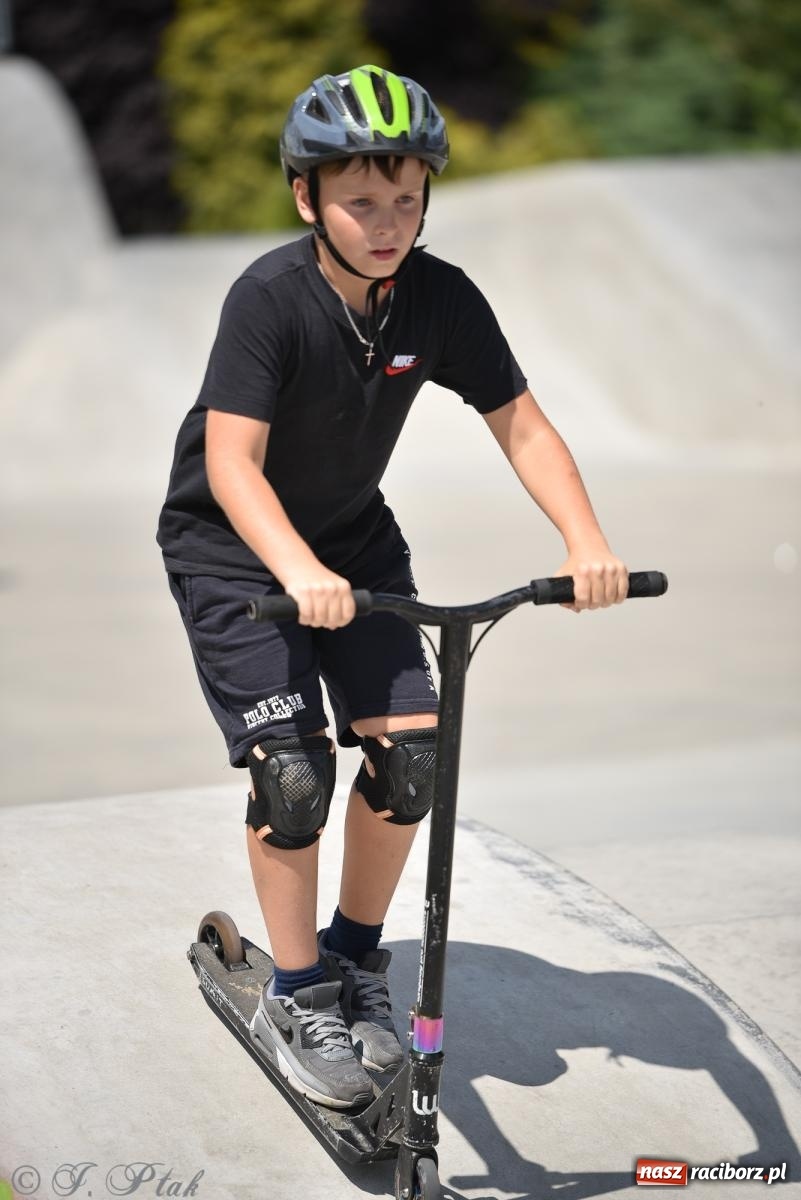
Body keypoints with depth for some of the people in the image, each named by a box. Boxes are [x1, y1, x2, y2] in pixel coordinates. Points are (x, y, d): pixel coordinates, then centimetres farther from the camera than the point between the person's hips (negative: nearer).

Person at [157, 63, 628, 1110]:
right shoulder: (269, 298, -27)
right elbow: (232, 463, -34)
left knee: (410, 752, -5)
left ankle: (357, 959, 17)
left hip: (355, 536, 5)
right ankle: (295, 998, 6)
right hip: (234, 547, -4)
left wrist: (586, 540, -26)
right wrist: (299, 572, -50)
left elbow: (522, 424, -11)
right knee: (294, 772, -13)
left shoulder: (440, 298, -15)